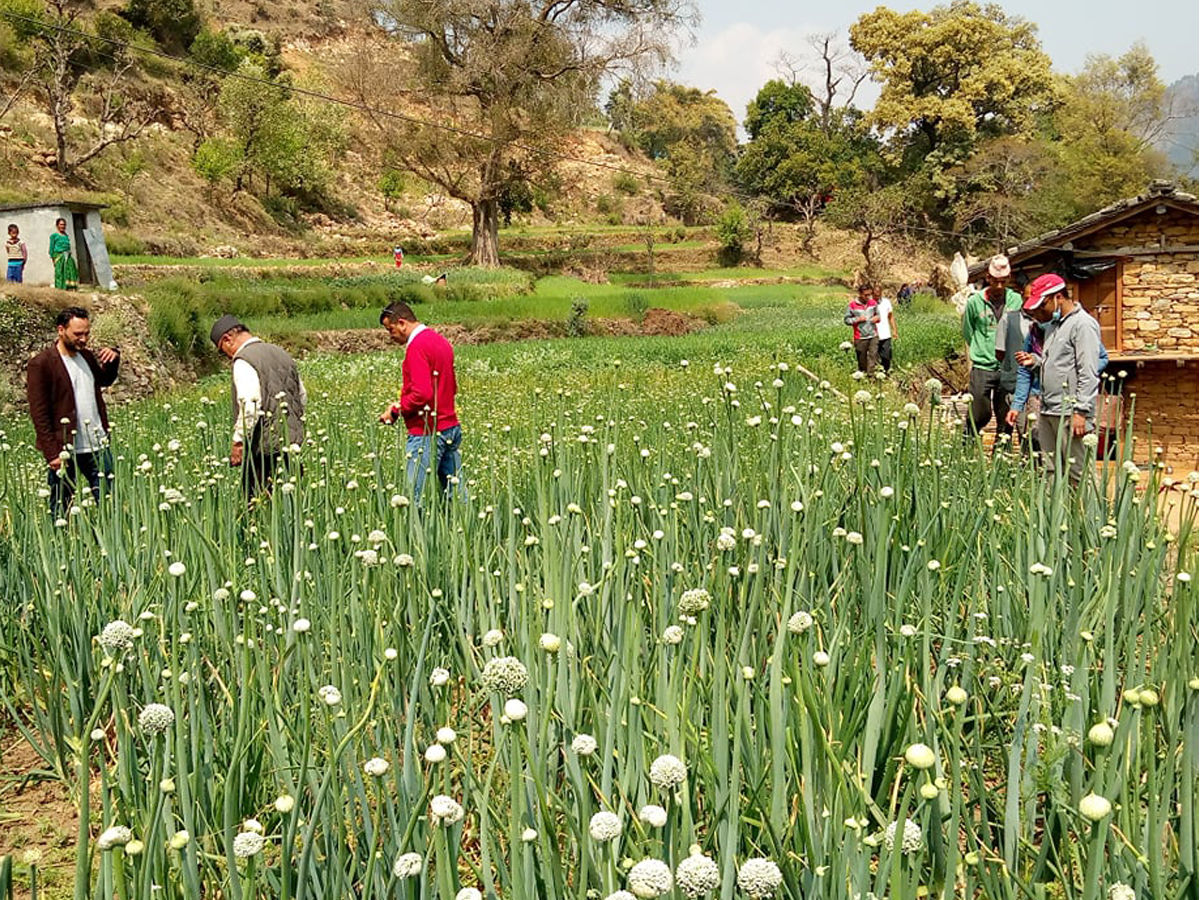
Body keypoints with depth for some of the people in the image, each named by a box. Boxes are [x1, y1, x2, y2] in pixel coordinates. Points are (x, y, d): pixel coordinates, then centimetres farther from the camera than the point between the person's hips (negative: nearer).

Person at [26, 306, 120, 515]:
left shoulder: (87, 356, 11)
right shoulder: (41, 364, -9)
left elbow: (105, 380, 30)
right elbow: (39, 413, -11)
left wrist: (113, 359, 9)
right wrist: (52, 453, -17)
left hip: (98, 447, 6)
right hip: (64, 451, -6)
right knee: (60, 511, 5)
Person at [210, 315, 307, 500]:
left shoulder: (244, 361, -10)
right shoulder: (280, 353, 16)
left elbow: (249, 404, -21)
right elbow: (302, 396, 21)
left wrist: (238, 440, -15)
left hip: (263, 445, -8)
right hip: (292, 441, 8)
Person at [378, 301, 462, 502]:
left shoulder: (417, 346, -14)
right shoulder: (440, 341, 14)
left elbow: (422, 393, -24)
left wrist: (396, 411, -9)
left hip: (427, 434, -9)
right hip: (451, 428, 9)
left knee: (417, 496, -7)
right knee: (455, 493, 11)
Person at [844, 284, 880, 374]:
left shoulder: (873, 302, 4)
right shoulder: (852, 305, -6)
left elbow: (878, 314, 19)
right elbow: (846, 320, -2)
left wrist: (877, 318, -4)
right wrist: (857, 319, -16)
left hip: (873, 336, 2)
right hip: (860, 338, -2)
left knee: (873, 356, -8)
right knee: (862, 360, 8)